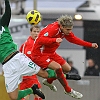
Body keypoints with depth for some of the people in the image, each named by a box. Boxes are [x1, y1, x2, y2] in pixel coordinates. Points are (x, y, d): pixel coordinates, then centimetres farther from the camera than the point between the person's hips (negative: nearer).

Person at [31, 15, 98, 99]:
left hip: (51, 53, 9)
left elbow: (74, 39, 12)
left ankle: (48, 81, 33)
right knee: (57, 67, -27)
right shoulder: (53, 29, -29)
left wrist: (91, 45, 8)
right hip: (39, 54, -9)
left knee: (67, 68, 10)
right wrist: (55, 40, -54)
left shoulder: (66, 30, -4)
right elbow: (41, 40, -40)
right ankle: (68, 90, -7)